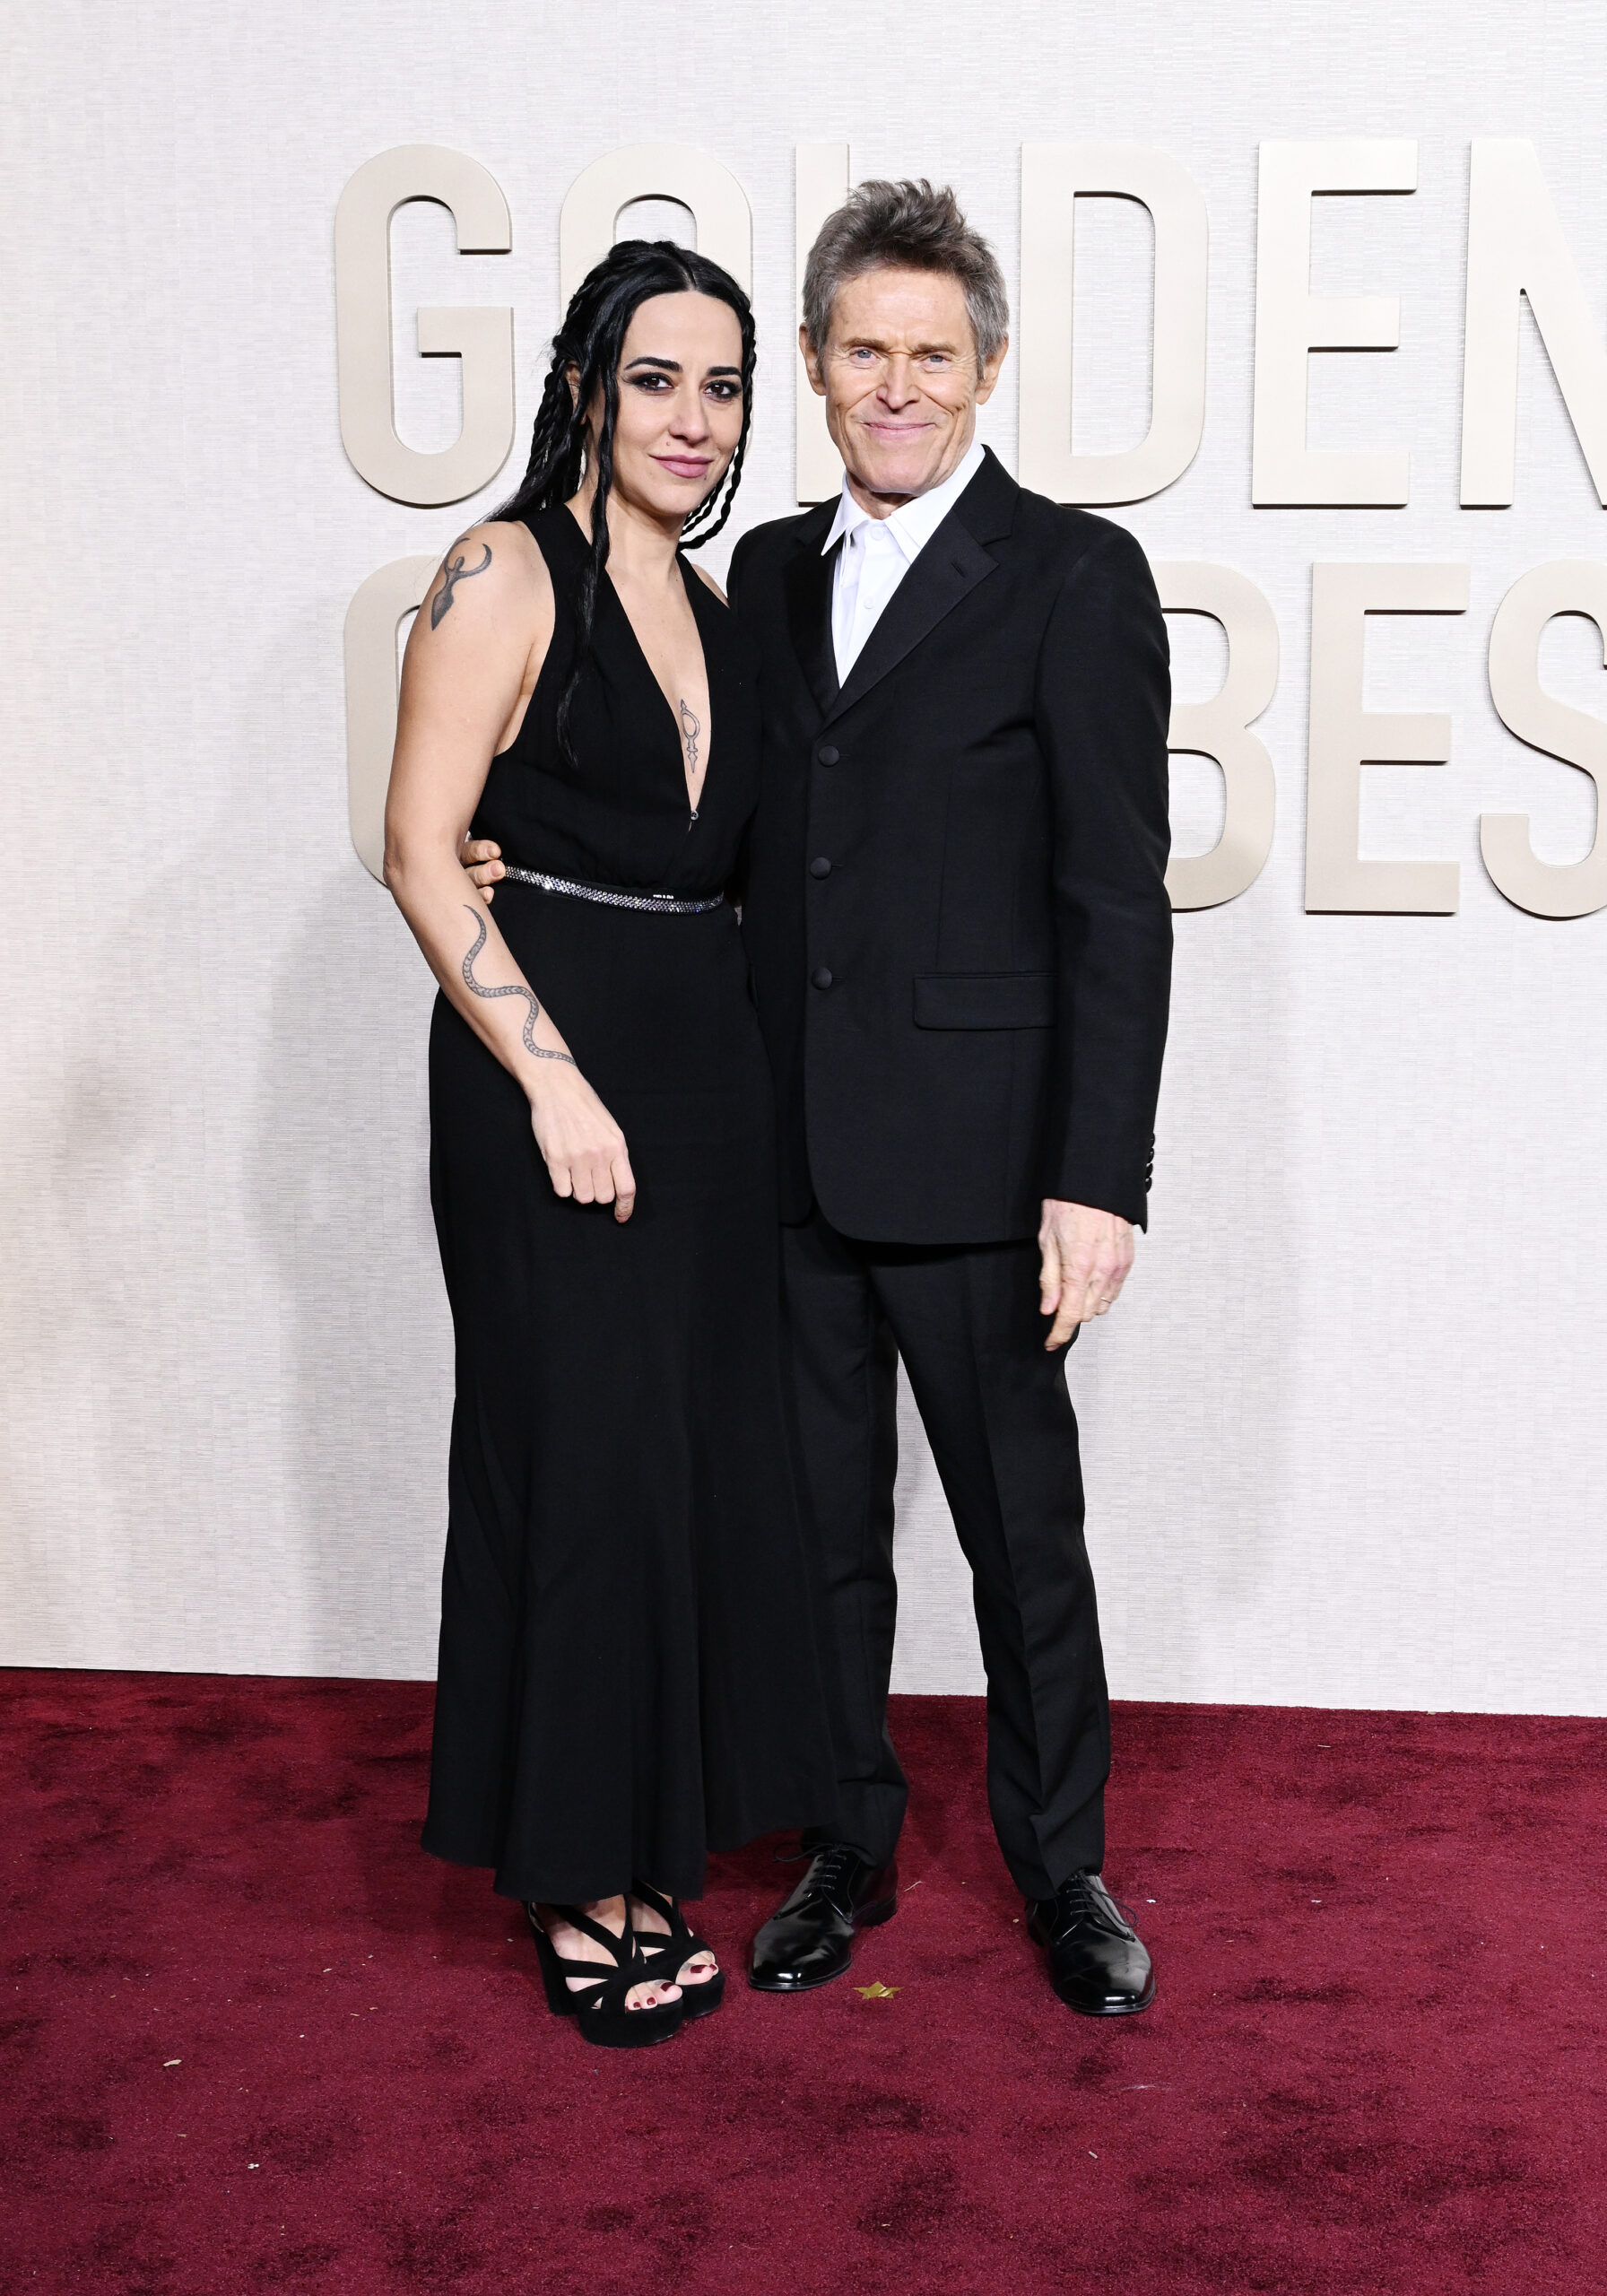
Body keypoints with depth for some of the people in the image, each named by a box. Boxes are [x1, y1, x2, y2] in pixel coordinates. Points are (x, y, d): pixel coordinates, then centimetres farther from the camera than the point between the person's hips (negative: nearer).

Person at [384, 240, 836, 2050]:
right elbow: (421, 852, -12)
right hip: (544, 1057, -7)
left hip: (706, 1065, 7)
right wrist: (554, 1081, -18)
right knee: (584, 1458, -1)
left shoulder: (711, 604, 15)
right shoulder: (505, 573, -6)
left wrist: (728, 1066, 5)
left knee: (704, 1457, 10)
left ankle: (649, 1851, 25)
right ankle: (577, 1883, 16)